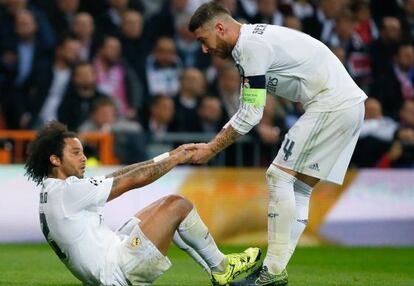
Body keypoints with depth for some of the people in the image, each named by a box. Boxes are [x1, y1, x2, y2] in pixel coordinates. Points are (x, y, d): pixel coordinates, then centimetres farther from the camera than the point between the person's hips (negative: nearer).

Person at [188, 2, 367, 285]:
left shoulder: (252, 45, -14)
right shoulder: (254, 40, 17)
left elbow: (250, 115, -14)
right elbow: (247, 110, 21)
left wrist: (211, 149, -6)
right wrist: (213, 142, 15)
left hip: (332, 106, -10)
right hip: (349, 105, 10)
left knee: (280, 175, -8)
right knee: (299, 188, 9)